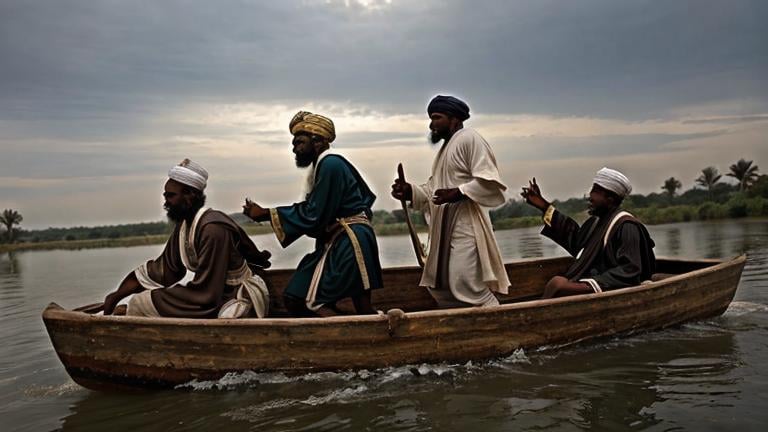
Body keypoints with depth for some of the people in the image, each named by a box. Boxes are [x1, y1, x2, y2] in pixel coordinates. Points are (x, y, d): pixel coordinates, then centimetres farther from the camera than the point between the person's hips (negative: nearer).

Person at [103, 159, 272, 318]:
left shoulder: (212, 229, -25)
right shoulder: (183, 223, 3)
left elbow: (204, 295, -25)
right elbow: (165, 269, 7)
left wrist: (153, 296, -16)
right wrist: (117, 295, 0)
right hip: (212, 293, 9)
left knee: (139, 304, -11)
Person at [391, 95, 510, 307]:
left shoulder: (470, 138, -8)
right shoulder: (446, 147, 20)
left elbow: (488, 181, -18)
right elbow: (434, 189, 21)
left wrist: (458, 193, -27)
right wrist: (411, 192, 4)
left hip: (465, 228, -10)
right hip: (445, 230, 10)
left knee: (467, 285, -14)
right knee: (438, 284, 11)